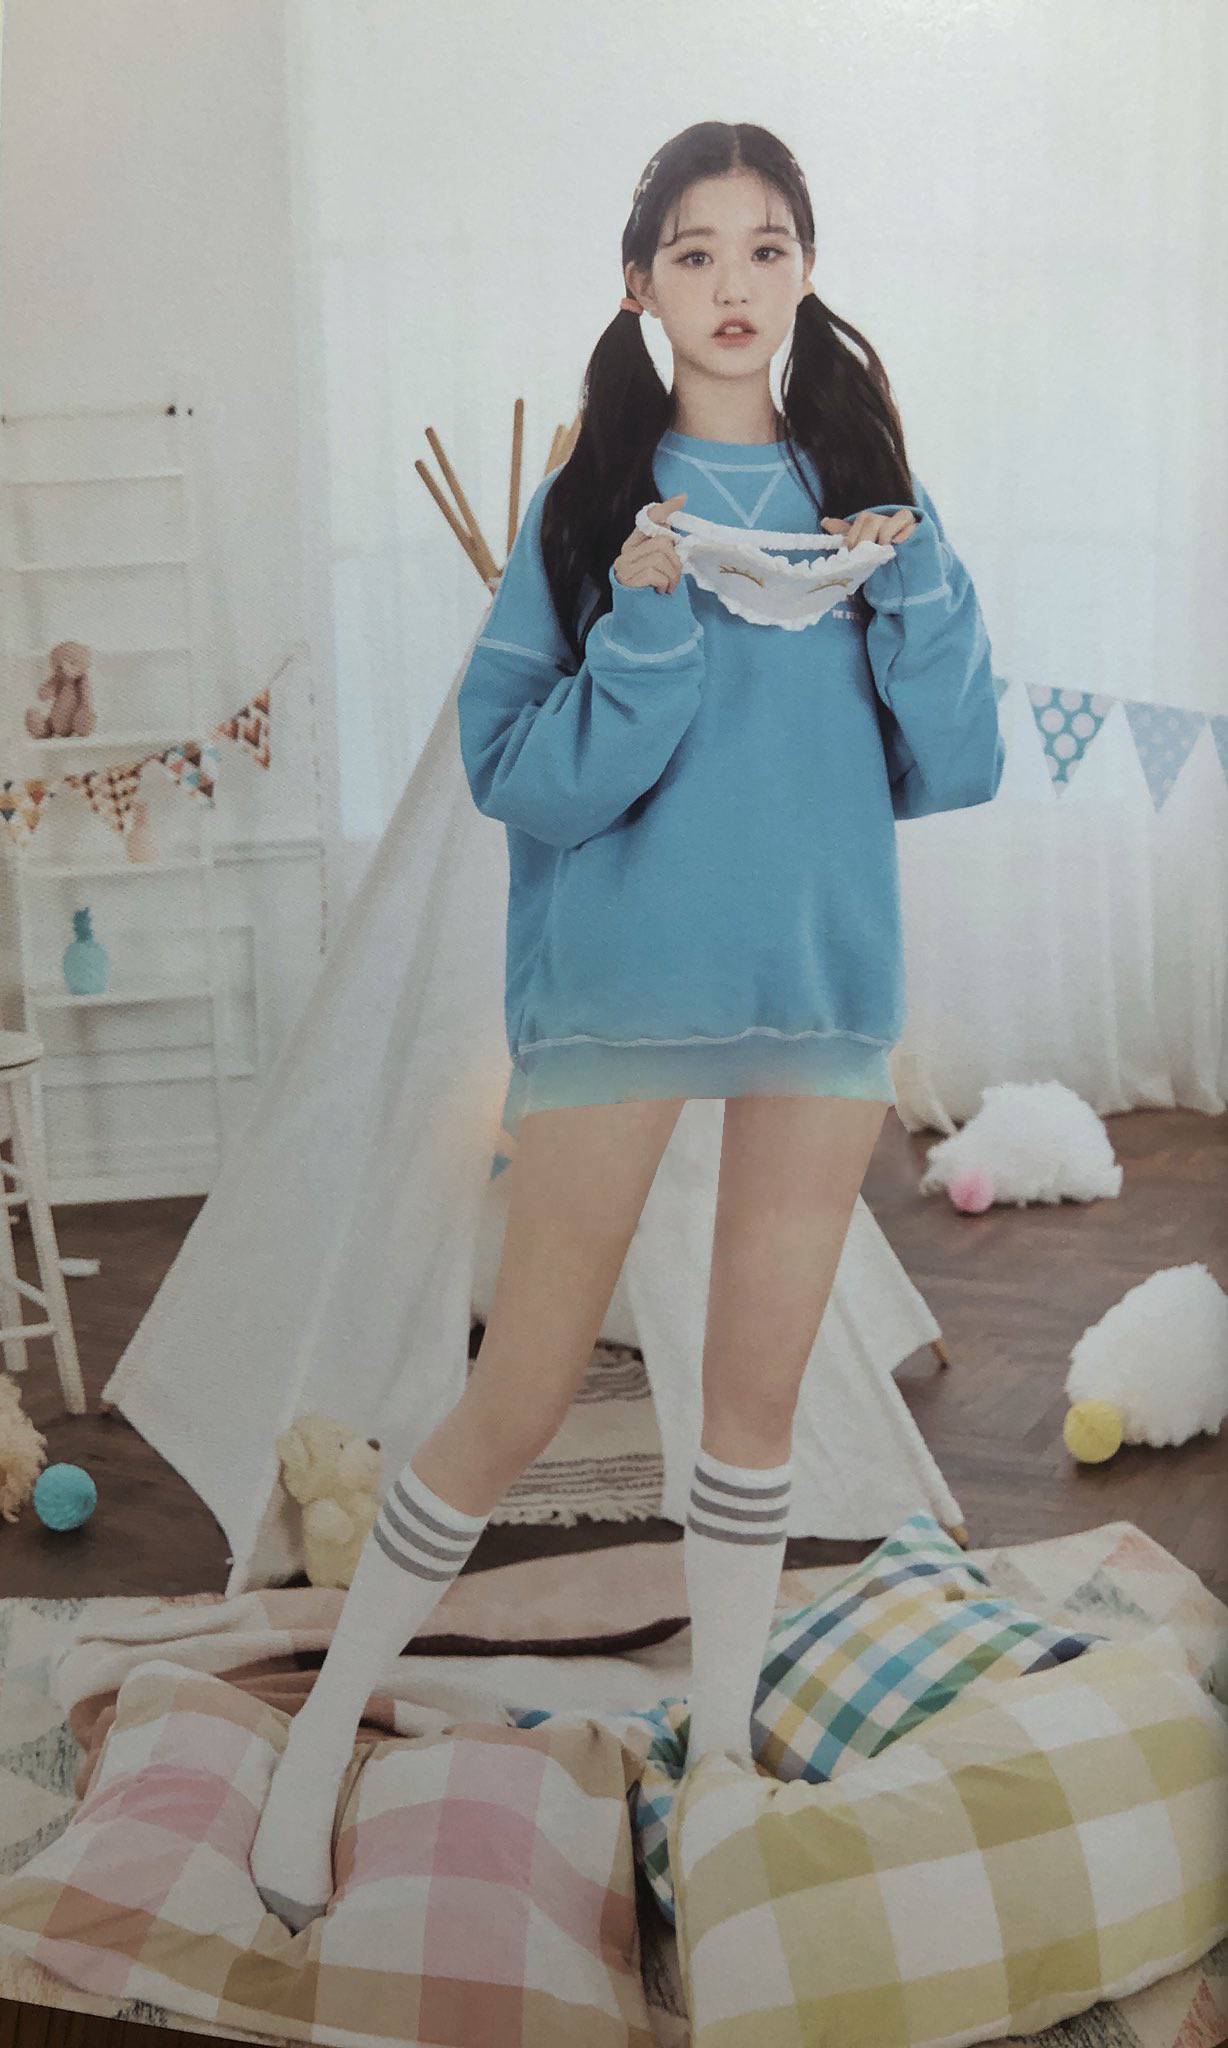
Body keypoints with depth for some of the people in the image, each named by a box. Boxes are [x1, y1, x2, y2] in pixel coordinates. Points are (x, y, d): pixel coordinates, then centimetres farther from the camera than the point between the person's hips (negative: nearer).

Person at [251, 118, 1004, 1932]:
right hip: (618, 985, -3)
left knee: (759, 1398, 11)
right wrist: (649, 634, -22)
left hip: (826, 985, 3)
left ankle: (719, 1752, 28)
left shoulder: (864, 497, 7)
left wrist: (917, 593, -12)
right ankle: (324, 1733, 21)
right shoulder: (593, 504, -2)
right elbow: (517, 778, -9)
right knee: (521, 1403, 1)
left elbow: (954, 768, 3)